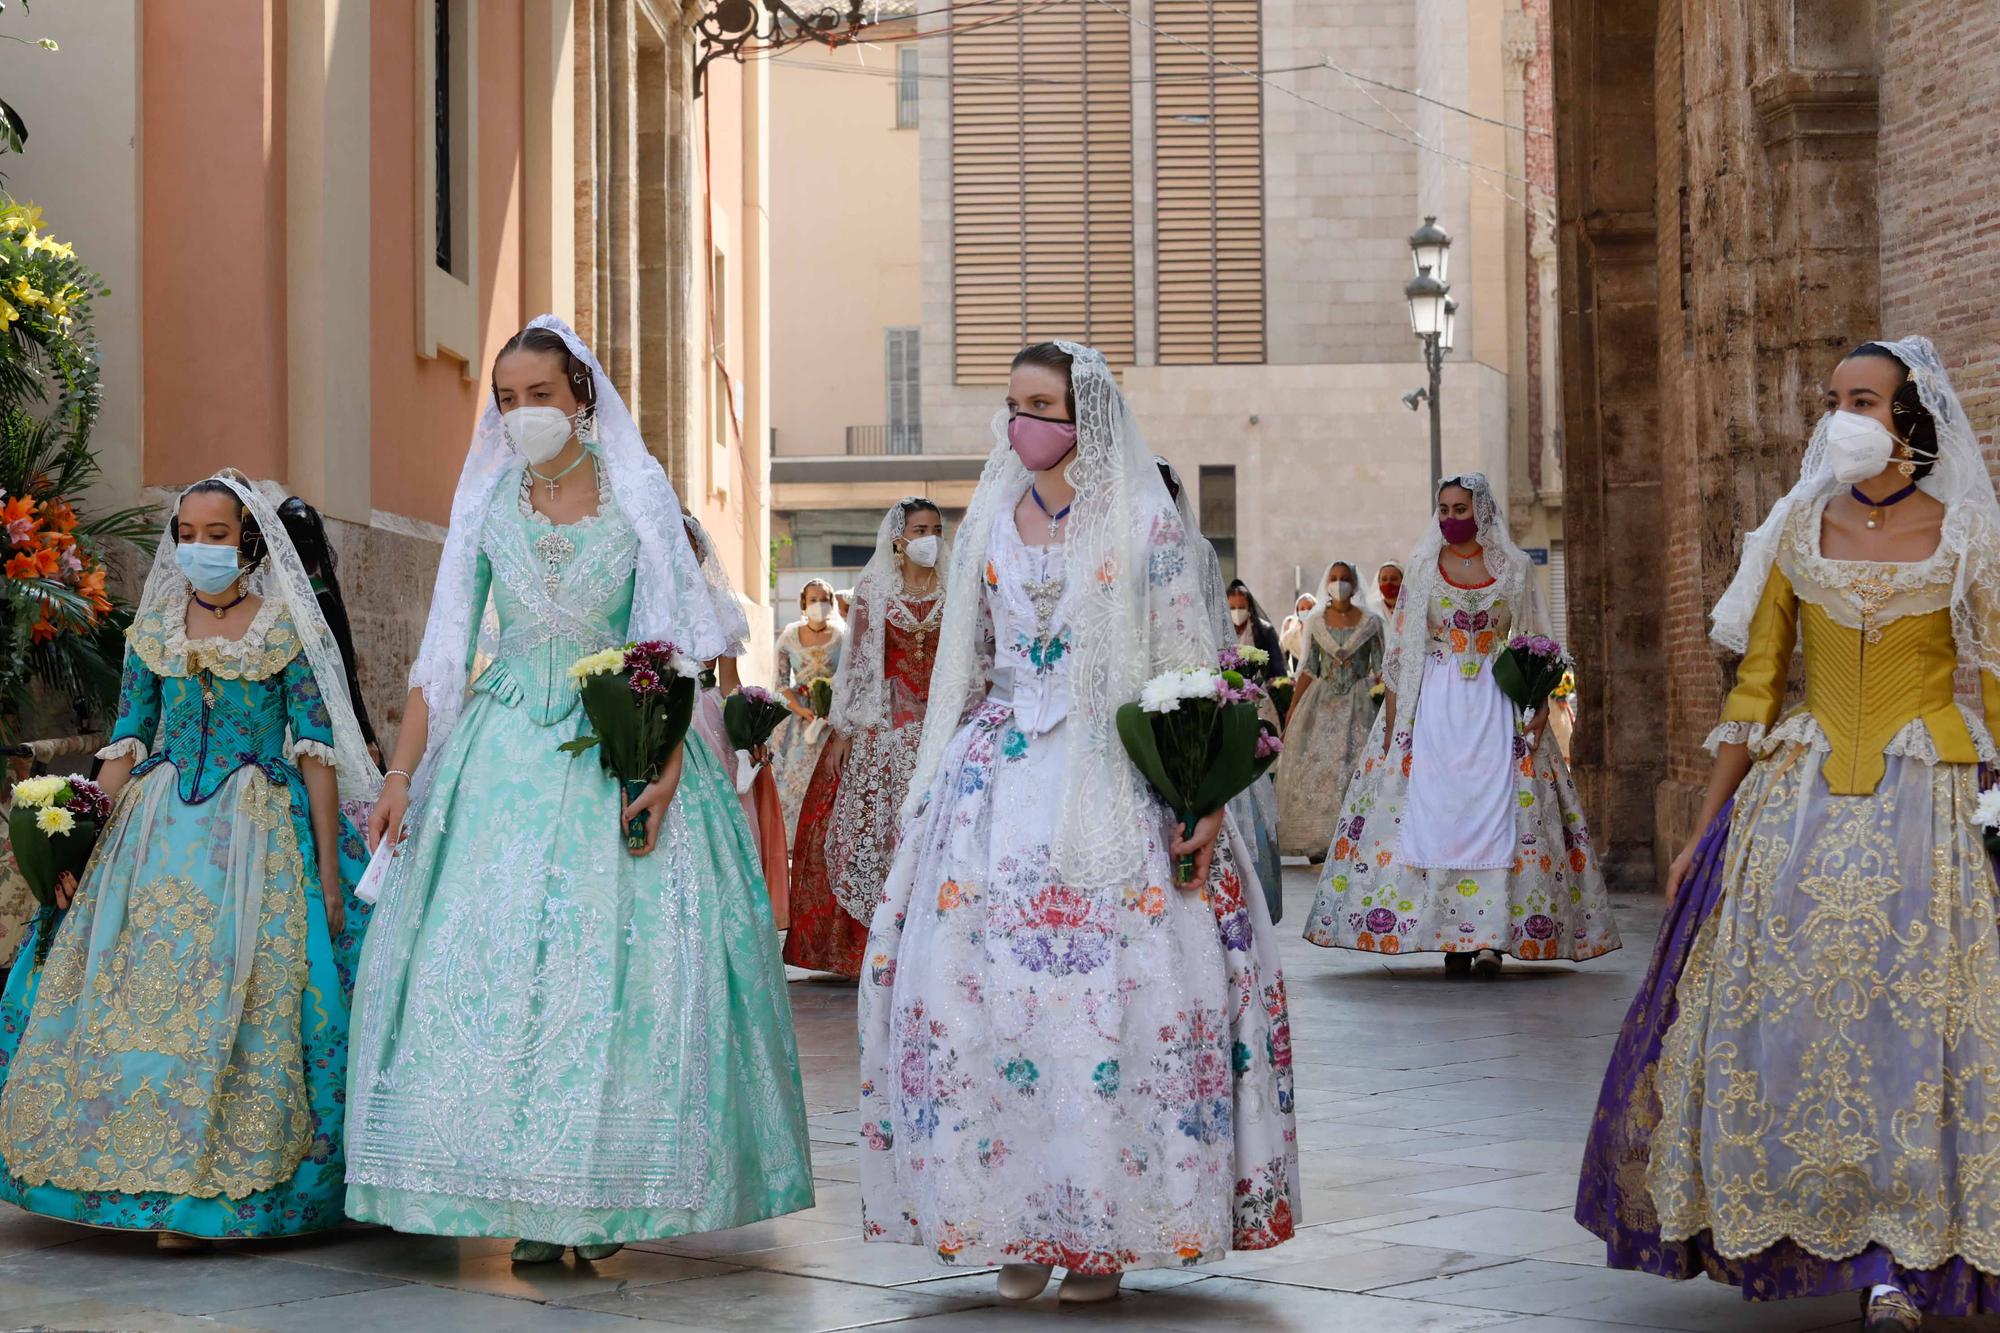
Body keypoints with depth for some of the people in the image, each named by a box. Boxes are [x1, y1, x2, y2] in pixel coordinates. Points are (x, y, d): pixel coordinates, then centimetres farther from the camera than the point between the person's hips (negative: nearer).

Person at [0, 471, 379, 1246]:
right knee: (132, 989, -3)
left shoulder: (286, 628, 1)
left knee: (239, 999, -9)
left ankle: (215, 1189, -5)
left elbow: (317, 750, -2)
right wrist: (79, 845, 2)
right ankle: (154, 1177, 8)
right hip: (156, 831, 4)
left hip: (256, 832, -4)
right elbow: (126, 743, 12)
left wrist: (329, 870, -7)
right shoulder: (152, 628, 12)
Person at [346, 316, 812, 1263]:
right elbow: (442, 651, 7)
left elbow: (672, 643, -6)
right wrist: (401, 775, 0)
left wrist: (666, 767, -18)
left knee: (620, 956, -6)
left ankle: (605, 1198, 3)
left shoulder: (639, 494, -1)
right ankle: (524, 1200, 4)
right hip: (508, 748, 2)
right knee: (495, 954, -4)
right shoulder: (485, 505, 6)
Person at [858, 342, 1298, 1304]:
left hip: (1115, 783, -4)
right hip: (1000, 782, 4)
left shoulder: (1144, 523, 0)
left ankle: (1107, 1231, 1)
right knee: (986, 984, -3)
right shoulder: (990, 521, 12)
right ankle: (1021, 1225, 6)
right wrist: (943, 783, 13)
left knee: (1113, 992, -8)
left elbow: (1189, 669, -3)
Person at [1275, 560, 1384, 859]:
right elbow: (1308, 669, 9)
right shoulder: (1315, 622, 7)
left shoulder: (1370, 623, 2)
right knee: (1315, 766, -3)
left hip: (1357, 702, -2)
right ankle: (1318, 841, 1)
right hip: (1322, 701, 2)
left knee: (1355, 765, -8)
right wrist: (1293, 708, 6)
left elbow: (1379, 669, 4)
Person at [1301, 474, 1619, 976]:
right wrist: (1393, 720, -3)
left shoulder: (1514, 568, 6)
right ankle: (1453, 940, -3)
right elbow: (1399, 647, 4)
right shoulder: (1423, 566, 6)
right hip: (1434, 704, 0)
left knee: (1497, 809, -7)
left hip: (1496, 706, 0)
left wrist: (1539, 705, -6)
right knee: (1437, 810, -5)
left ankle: (1492, 937, -7)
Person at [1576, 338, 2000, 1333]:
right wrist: (1704, 831, 9)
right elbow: (1753, 692, 10)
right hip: (1801, 801, 3)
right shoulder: (1797, 531, 7)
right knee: (1787, 1019, 0)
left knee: (1912, 1022, -3)